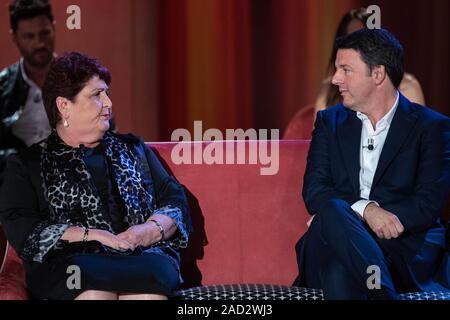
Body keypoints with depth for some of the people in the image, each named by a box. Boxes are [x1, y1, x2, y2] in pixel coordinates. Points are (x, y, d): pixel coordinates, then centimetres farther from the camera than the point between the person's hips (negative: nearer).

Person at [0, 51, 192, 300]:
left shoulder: (132, 149, 25)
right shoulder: (26, 164, 15)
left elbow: (175, 201, 18)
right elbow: (21, 230, 0)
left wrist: (153, 230, -5)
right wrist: (93, 236, -10)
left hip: (144, 255, 2)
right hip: (70, 262, -2)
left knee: (147, 284, -36)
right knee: (94, 289, -38)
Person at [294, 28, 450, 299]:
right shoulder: (330, 122, 17)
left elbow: (428, 206, -6)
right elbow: (313, 191, 4)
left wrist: (329, 218, -14)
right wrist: (365, 209, -20)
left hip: (406, 250, -3)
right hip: (337, 241, 3)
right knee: (332, 211, -35)